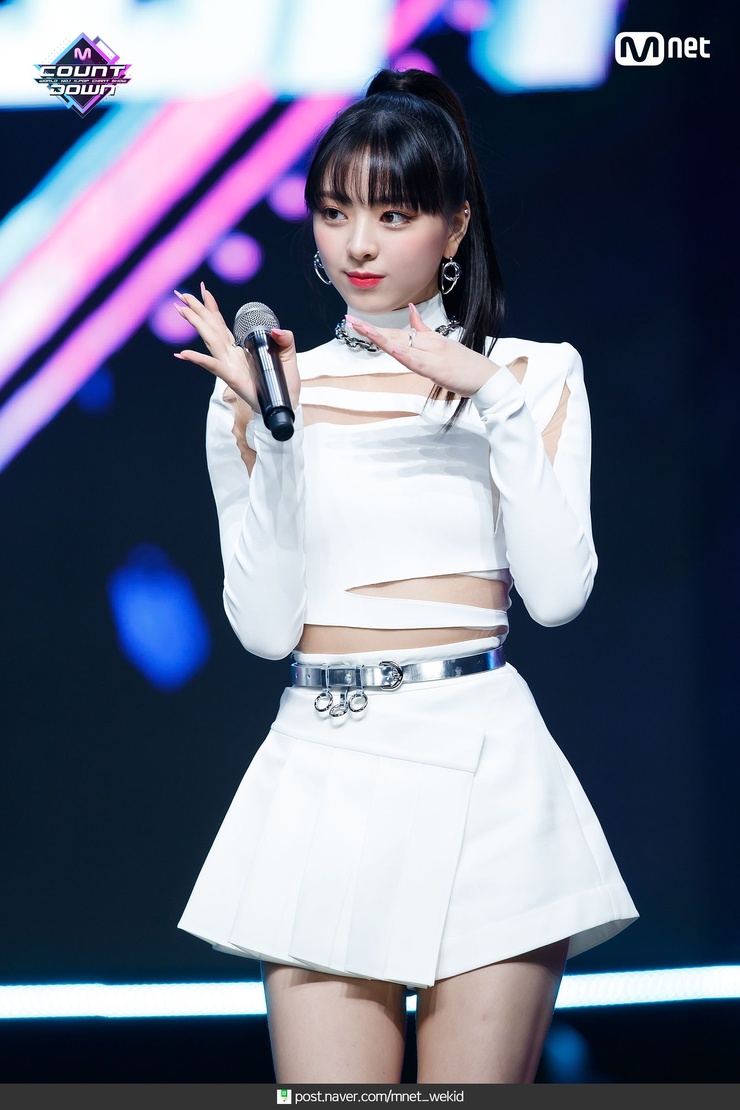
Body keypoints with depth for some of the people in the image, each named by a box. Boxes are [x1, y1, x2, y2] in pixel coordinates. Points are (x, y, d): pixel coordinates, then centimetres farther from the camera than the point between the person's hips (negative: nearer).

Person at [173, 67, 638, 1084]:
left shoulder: (533, 374, 9)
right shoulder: (267, 389, 9)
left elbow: (557, 593, -4)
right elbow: (267, 625, 0)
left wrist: (497, 398, -9)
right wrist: (269, 428, -7)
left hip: (481, 762, -1)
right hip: (322, 771, 1)